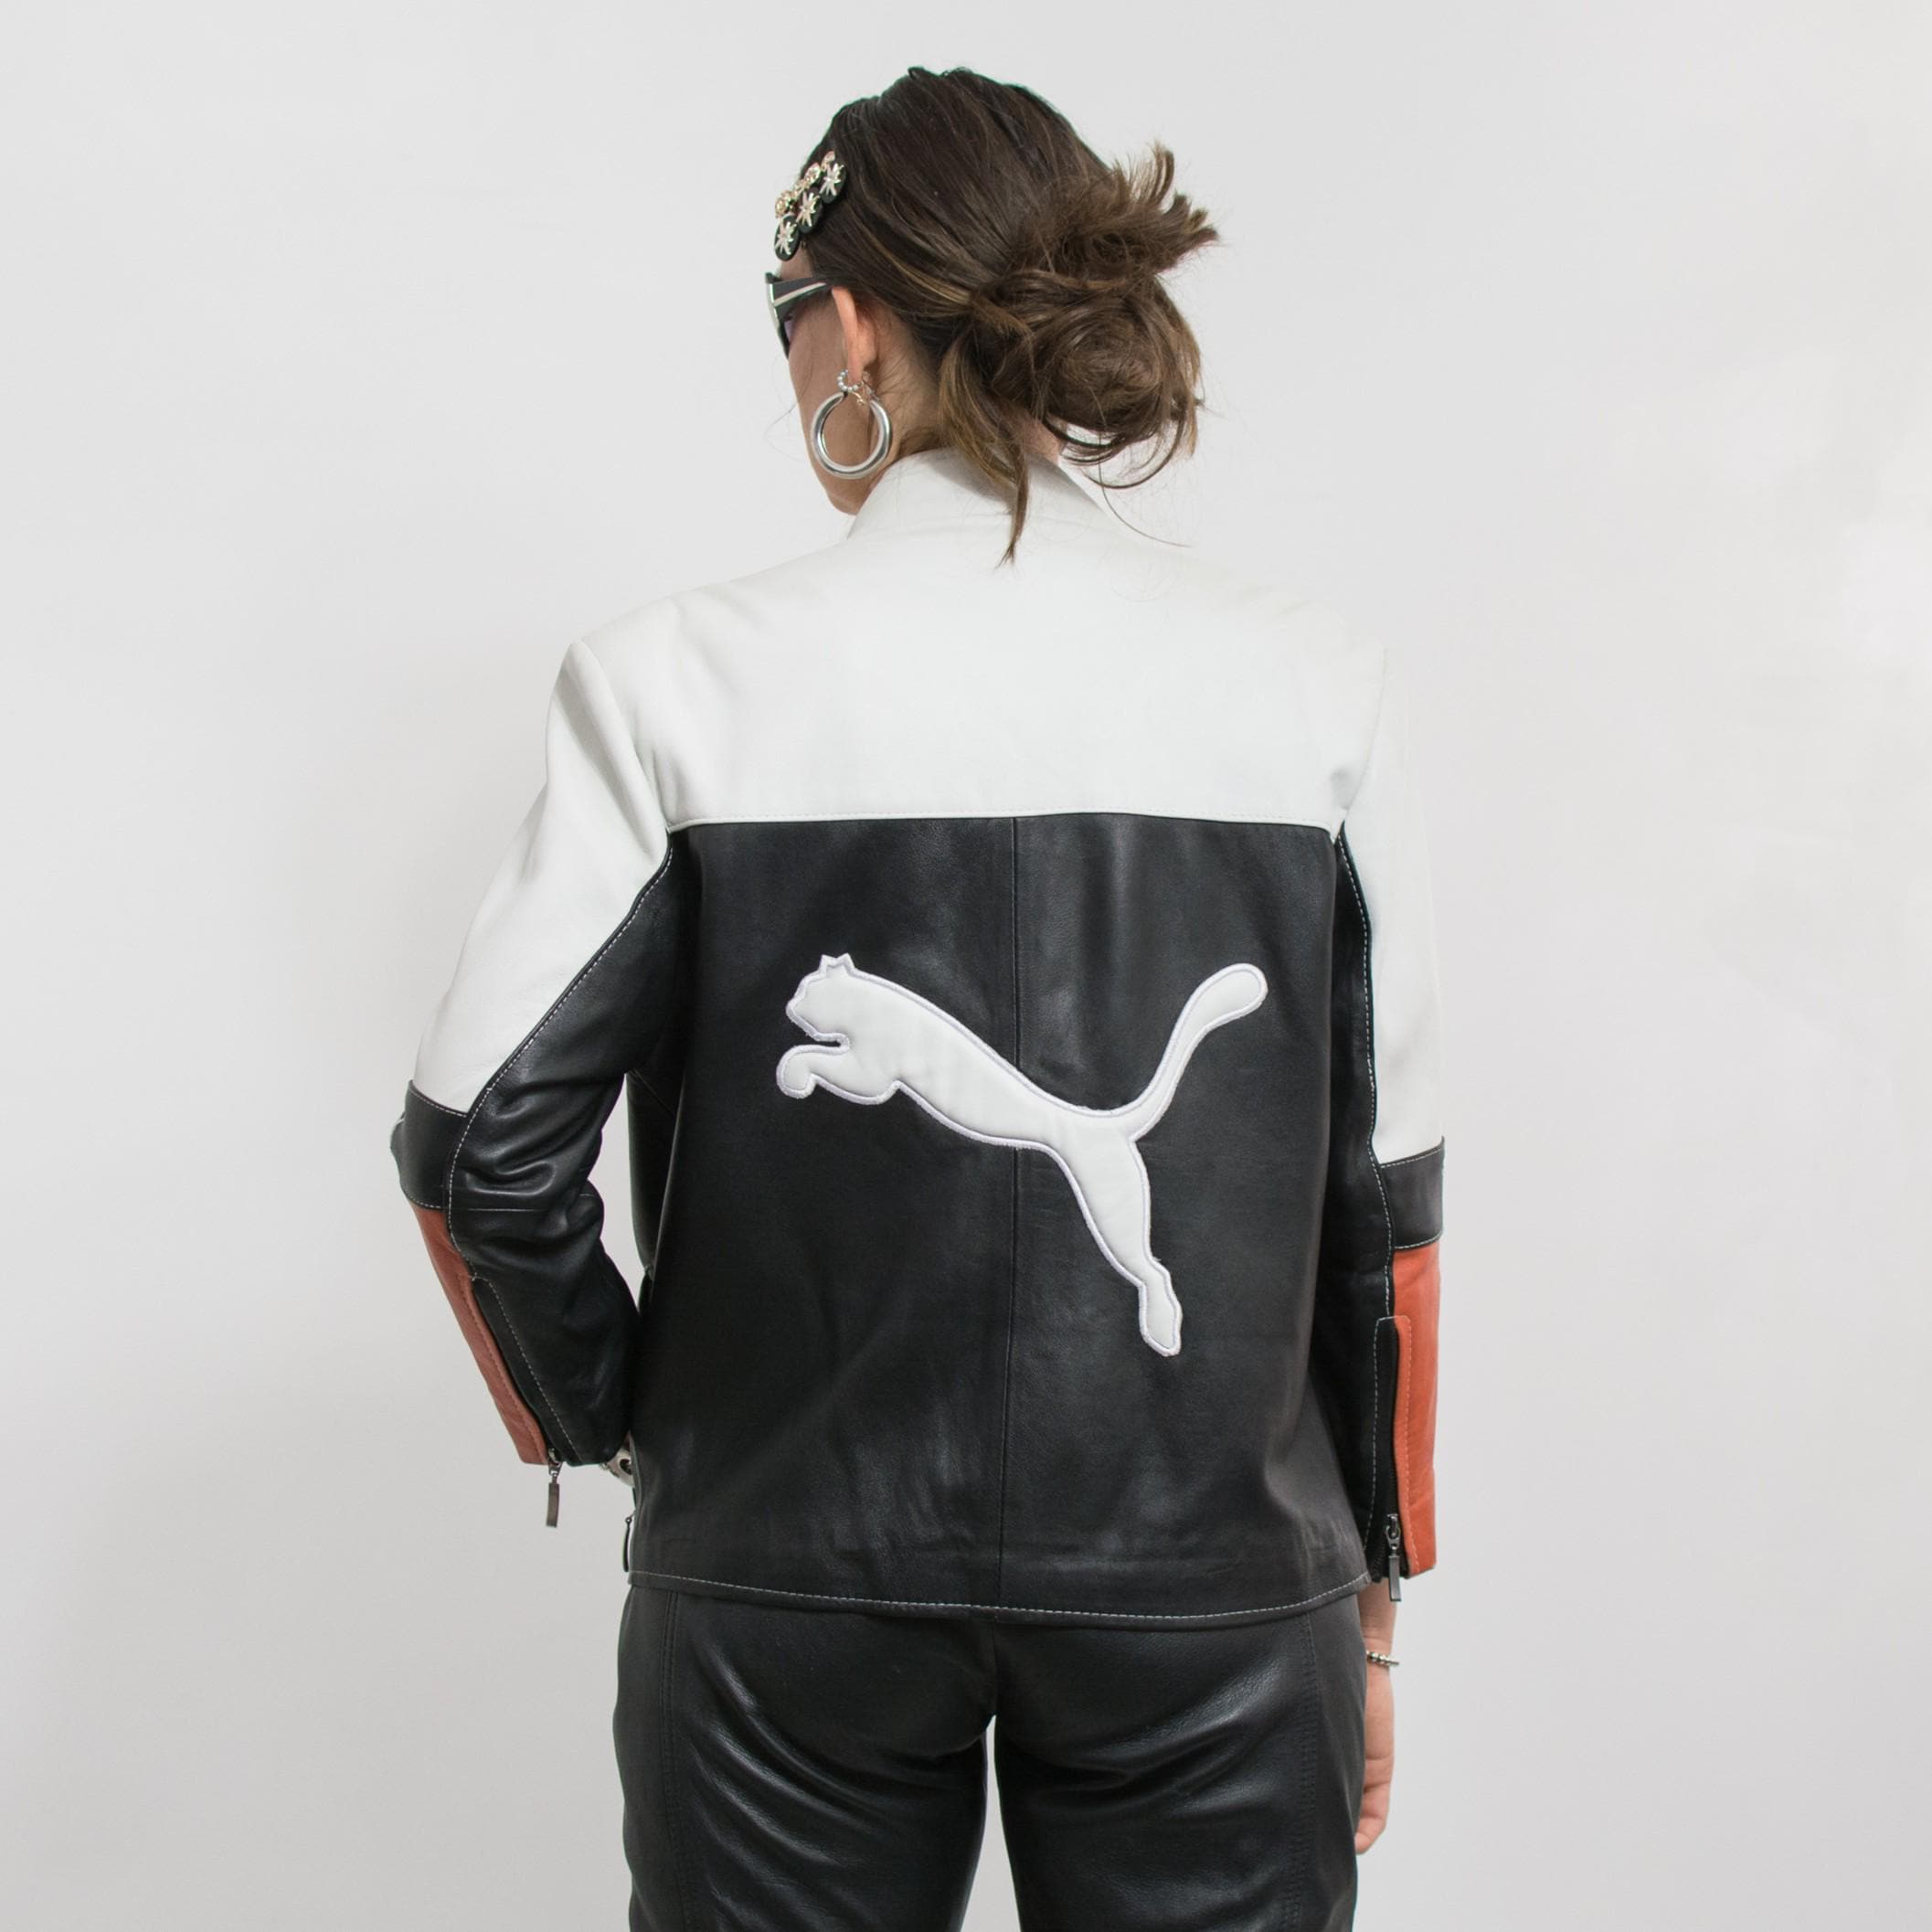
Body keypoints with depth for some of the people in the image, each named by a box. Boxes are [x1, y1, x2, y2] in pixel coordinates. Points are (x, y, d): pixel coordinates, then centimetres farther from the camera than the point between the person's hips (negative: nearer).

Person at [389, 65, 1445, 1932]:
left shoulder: (679, 677, -10)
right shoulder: (1313, 681, -4)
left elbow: (481, 1135, -9)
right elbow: (1384, 1192, -1)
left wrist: (602, 1414, 9)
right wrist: (1369, 1595, 10)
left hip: (789, 1577, -1)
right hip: (1217, 1586, 2)